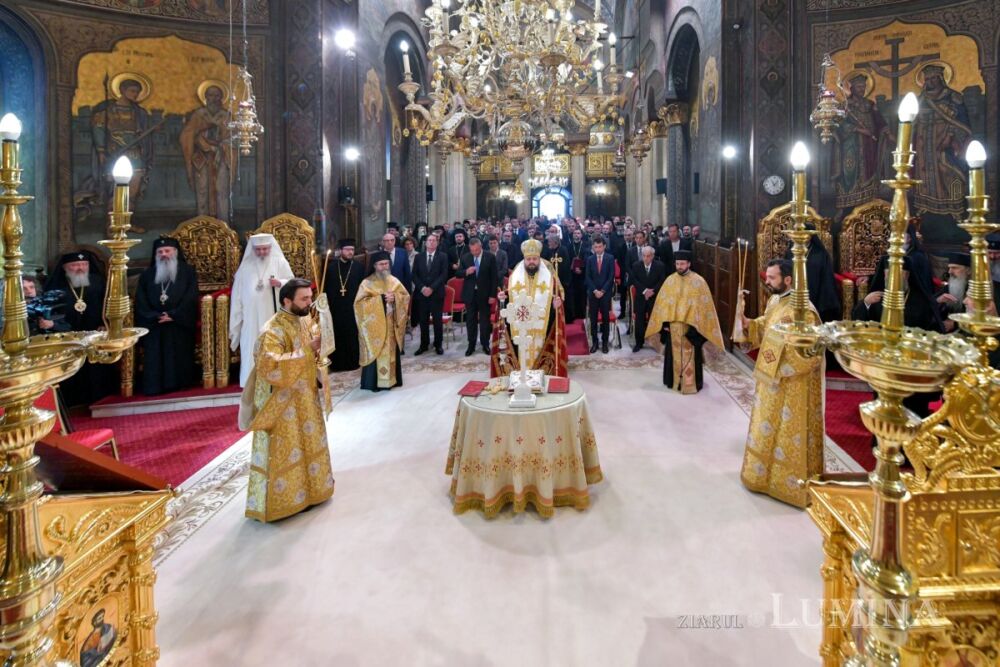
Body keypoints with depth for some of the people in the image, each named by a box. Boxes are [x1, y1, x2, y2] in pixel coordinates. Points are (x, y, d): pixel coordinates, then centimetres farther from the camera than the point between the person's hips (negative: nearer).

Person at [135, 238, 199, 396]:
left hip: (179, 325, -2)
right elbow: (140, 302, 6)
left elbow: (191, 298, -5)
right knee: (155, 358, -4)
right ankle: (156, 387, -4)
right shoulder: (147, 275, 15)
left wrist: (173, 315, -14)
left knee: (179, 358, -6)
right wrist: (155, 316, -11)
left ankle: (179, 384, -2)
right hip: (154, 326, 2)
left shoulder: (187, 271, 6)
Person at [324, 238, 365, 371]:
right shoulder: (331, 267, 4)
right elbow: (326, 288, 4)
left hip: (353, 307, -1)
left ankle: (353, 362, 16)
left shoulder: (359, 267, 0)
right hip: (336, 308, 1)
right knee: (337, 336, 5)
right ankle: (337, 363, 14)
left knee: (352, 336, 5)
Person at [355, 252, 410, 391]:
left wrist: (395, 298, -14)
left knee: (391, 351, 10)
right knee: (376, 352, -2)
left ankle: (391, 378, 20)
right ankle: (374, 382, 5)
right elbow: (360, 302, -13)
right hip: (374, 324, -4)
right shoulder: (367, 283, -6)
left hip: (391, 324, 4)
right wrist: (380, 298, -18)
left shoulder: (394, 281, 7)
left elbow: (406, 296, 7)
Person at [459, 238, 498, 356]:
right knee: (470, 320, 8)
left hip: (485, 294, -2)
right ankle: (471, 345, 17)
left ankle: (485, 344, 19)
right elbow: (458, 273, 2)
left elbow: (494, 277, -6)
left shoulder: (490, 257, -7)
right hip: (470, 293, 2)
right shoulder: (465, 257, 1)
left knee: (485, 320, 7)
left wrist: (493, 295, -9)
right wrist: (466, 272, -21)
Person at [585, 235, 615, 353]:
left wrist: (602, 291, -11)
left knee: (606, 318, 3)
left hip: (606, 293, -1)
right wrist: (595, 290, -9)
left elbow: (611, 277, -5)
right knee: (593, 319, 2)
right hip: (593, 293, 2)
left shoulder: (610, 258, 0)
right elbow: (587, 277, 2)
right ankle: (594, 342, 10)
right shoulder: (590, 259, 6)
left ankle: (604, 342, 11)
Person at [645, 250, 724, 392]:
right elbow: (662, 303, 5)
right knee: (674, 354, 13)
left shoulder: (698, 281, -8)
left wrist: (696, 325, -13)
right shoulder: (670, 280, 2)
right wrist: (664, 322, -1)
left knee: (689, 356, 3)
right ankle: (675, 380, 27)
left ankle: (690, 384, 14)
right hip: (672, 325, 3)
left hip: (691, 325, -3)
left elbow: (704, 305, -8)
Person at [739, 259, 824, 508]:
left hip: (794, 384, -9)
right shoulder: (774, 301, 5)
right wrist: (749, 323, 0)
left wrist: (780, 352, -26)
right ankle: (766, 473, 36)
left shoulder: (802, 310, -24)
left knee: (791, 433, 3)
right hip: (772, 378, 9)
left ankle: (793, 482, 17)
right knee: (769, 428, 20)